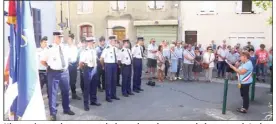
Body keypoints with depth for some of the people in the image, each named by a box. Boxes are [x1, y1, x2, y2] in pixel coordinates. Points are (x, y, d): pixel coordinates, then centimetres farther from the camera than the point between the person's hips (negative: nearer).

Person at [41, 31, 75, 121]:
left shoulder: (64, 48, 6)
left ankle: (66, 109, 36)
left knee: (66, 91, 17)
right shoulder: (50, 49, -11)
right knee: (52, 93, 2)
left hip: (64, 72, 6)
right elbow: (42, 61, -5)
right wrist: (50, 67, 0)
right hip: (54, 73, -6)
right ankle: (53, 113, 14)